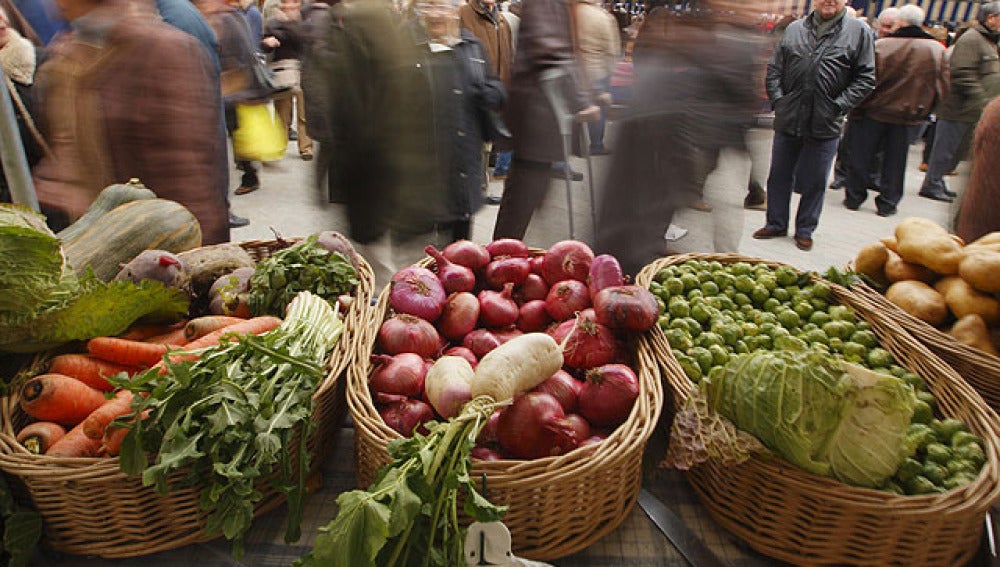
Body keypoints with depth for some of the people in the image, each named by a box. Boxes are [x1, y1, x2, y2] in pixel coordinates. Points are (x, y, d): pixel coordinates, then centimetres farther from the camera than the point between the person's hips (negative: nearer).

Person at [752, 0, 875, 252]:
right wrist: (778, 100, -3)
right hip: (788, 120, 2)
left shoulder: (859, 32, 1)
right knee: (779, 176, 12)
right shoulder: (794, 29, 8)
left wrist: (838, 106, -10)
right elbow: (774, 68, 9)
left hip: (824, 125, -2)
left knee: (814, 182, 8)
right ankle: (776, 224, 27)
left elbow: (865, 79, -1)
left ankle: (805, 230, 23)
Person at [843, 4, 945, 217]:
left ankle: (854, 198, 16)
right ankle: (887, 204, 16)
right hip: (909, 116, 3)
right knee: (895, 161, 11)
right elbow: (940, 86, 5)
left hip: (875, 111, -2)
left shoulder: (882, 45, -13)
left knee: (860, 157, 10)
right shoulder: (937, 49, -1)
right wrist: (925, 109, 18)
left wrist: (857, 108, -1)